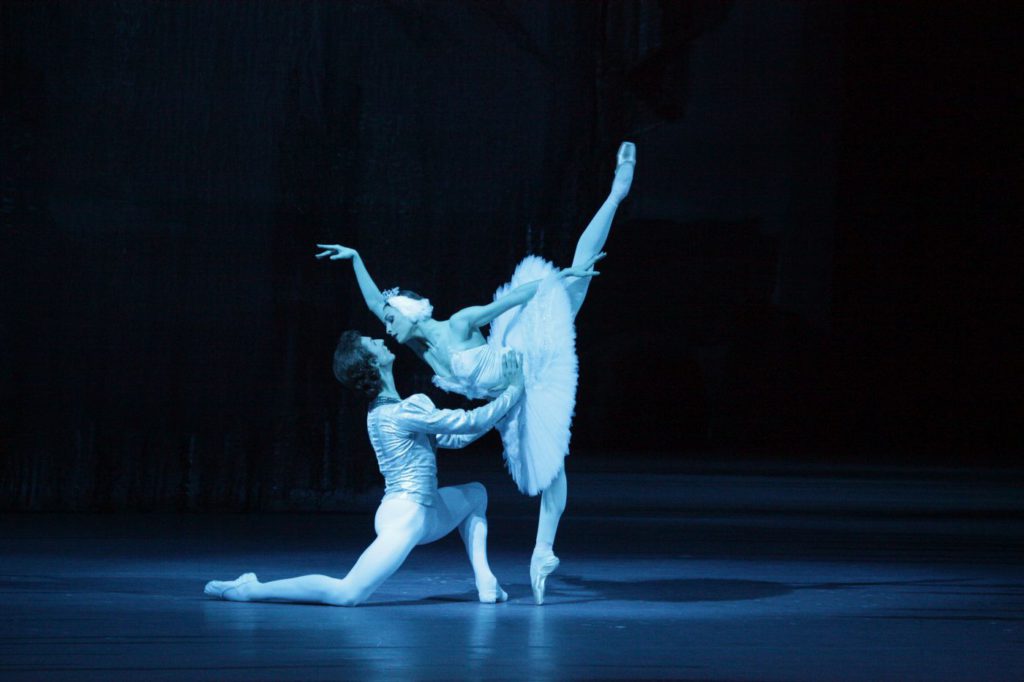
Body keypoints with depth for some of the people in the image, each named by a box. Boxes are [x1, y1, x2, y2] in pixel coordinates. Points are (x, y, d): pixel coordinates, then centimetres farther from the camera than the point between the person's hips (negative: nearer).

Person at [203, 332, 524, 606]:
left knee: (475, 494, 28)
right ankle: (250, 590, -15)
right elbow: (470, 423, -16)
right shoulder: (406, 411, -17)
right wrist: (514, 390, -5)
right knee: (346, 594, -20)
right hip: (406, 516, -10)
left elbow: (453, 437, 19)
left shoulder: (382, 410, 13)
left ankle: (485, 581, 11)